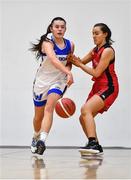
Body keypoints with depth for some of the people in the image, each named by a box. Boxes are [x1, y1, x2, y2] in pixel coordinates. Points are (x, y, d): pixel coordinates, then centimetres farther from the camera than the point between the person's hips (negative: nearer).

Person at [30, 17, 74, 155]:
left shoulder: (70, 45, -3)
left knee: (49, 107, -26)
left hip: (59, 80, 1)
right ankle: (36, 137, 45)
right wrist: (68, 72, -52)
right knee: (38, 116, 15)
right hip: (42, 80, -1)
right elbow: (53, 60, -38)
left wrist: (68, 73, -8)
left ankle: (42, 140, -35)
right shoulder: (47, 42, -19)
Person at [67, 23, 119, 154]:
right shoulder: (95, 50, 12)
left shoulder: (107, 51, -14)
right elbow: (81, 62, 16)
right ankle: (96, 147, 21)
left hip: (108, 88, -9)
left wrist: (79, 64, -12)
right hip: (98, 87, 9)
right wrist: (73, 59, -7)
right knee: (84, 118, 9)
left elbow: (96, 73, -18)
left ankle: (92, 143, -33)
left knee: (85, 109, -28)